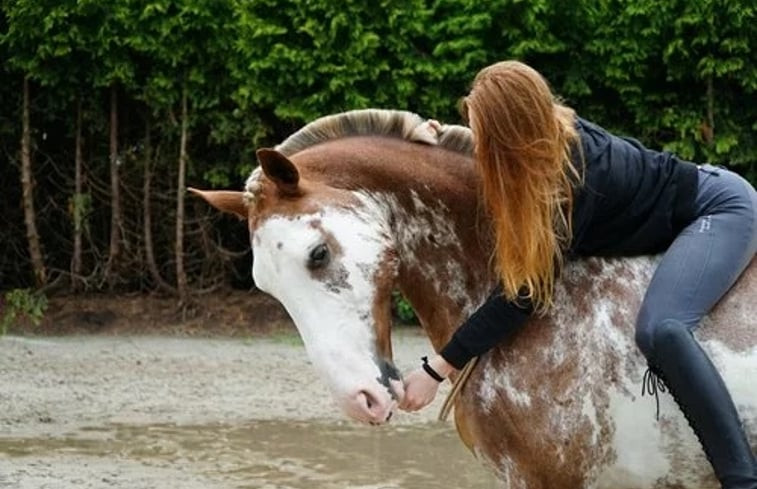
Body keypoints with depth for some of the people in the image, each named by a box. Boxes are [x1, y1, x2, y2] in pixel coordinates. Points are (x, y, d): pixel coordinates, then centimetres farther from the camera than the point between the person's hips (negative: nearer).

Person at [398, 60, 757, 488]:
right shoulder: (551, 136, -10)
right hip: (683, 205, 10)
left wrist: (437, 370, -30)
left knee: (659, 329, -32)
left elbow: (524, 295, -31)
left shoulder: (572, 182, -34)